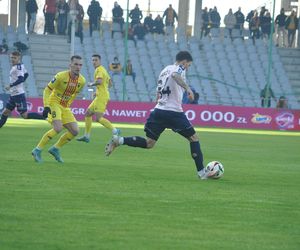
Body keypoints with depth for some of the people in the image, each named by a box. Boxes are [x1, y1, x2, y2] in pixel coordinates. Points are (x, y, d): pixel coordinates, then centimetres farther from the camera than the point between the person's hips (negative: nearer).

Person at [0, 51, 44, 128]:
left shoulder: (18, 67, -15)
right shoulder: (20, 66, 12)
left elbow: (21, 79, -24)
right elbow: (26, 74, 26)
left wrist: (10, 86, -19)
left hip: (18, 95, -10)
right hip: (13, 95, 10)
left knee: (25, 115, -9)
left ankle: (44, 116, -10)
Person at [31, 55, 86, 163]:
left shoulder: (82, 81, -3)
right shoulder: (61, 76, -19)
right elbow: (47, 90, -13)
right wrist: (46, 106, -22)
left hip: (65, 107, 7)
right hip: (54, 104, -7)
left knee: (75, 131, -3)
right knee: (58, 128, -26)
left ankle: (55, 149, 13)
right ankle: (37, 150, -17)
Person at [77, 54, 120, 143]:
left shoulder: (99, 69, -9)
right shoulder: (103, 69, 21)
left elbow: (99, 81, -27)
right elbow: (110, 84, 26)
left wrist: (91, 84, -9)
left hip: (101, 96, -10)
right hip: (100, 96, 10)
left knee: (98, 118, -18)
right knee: (88, 113, 13)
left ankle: (115, 131, -20)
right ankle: (86, 136, 16)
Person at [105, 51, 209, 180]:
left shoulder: (165, 69, 24)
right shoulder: (180, 68, -1)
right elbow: (175, 75, -28)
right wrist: (188, 88, -31)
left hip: (159, 111, 7)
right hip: (174, 112, -7)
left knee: (148, 143, 9)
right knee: (194, 138, 6)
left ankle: (118, 140, -9)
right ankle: (201, 172, 3)